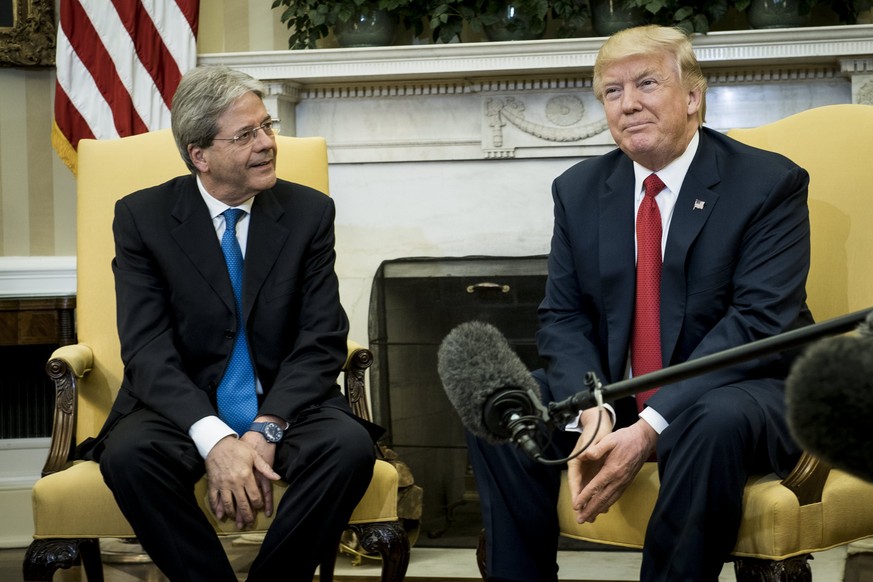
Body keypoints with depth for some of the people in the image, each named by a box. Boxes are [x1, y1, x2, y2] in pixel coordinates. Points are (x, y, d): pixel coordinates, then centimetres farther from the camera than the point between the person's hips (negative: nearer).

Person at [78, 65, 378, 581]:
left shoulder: (309, 213, 2)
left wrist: (266, 430, -20)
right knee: (129, 455, -32)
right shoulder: (143, 217, -2)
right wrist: (215, 438, -27)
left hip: (286, 406, 1)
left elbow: (322, 340, -3)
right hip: (184, 409, -1)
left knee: (350, 446, -30)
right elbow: (148, 348, -11)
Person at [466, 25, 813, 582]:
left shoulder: (769, 184, -9)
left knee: (718, 421, -37)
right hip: (612, 392, 5)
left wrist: (650, 429, -28)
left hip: (737, 392, -5)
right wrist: (592, 414, -20)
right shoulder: (579, 190, 7)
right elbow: (563, 318, 3)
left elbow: (760, 322, -19)